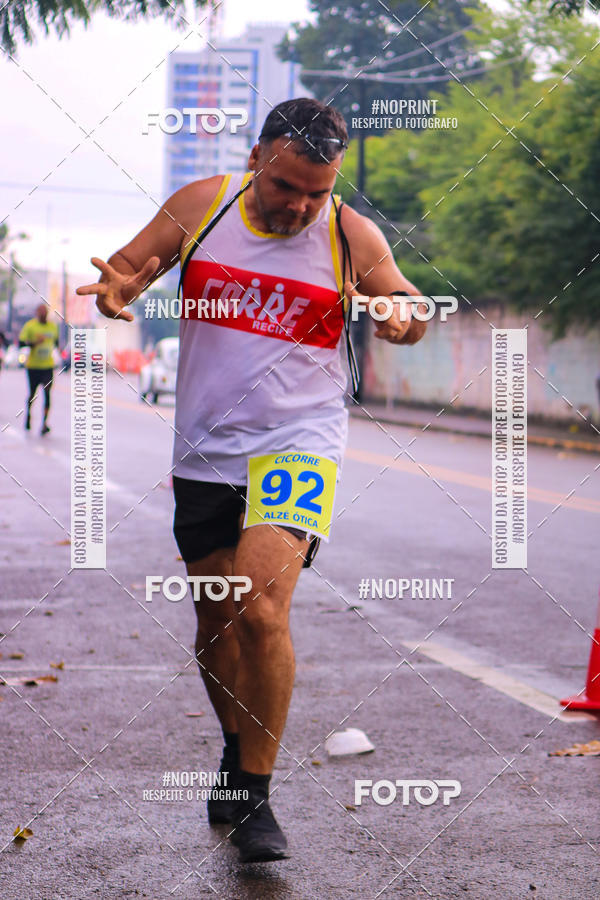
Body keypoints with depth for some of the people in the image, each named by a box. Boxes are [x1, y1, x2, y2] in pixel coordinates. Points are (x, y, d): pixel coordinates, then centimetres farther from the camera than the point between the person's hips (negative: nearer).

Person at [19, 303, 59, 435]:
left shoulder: (53, 326, 6)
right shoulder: (29, 326, -6)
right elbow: (20, 343, -10)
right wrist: (34, 343, -24)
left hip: (48, 366, 2)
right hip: (33, 365, -2)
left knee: (47, 392, -11)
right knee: (32, 393, 8)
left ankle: (44, 423, -13)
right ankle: (28, 414, 37)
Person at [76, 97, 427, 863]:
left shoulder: (351, 236, -5)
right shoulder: (199, 206, 0)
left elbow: (407, 309, 7)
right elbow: (123, 270, 6)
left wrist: (404, 318, -18)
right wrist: (114, 290, -19)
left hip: (298, 445, -3)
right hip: (204, 452, 3)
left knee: (262, 608, -21)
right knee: (215, 617, 13)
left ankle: (255, 798, -7)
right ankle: (237, 750, 40)